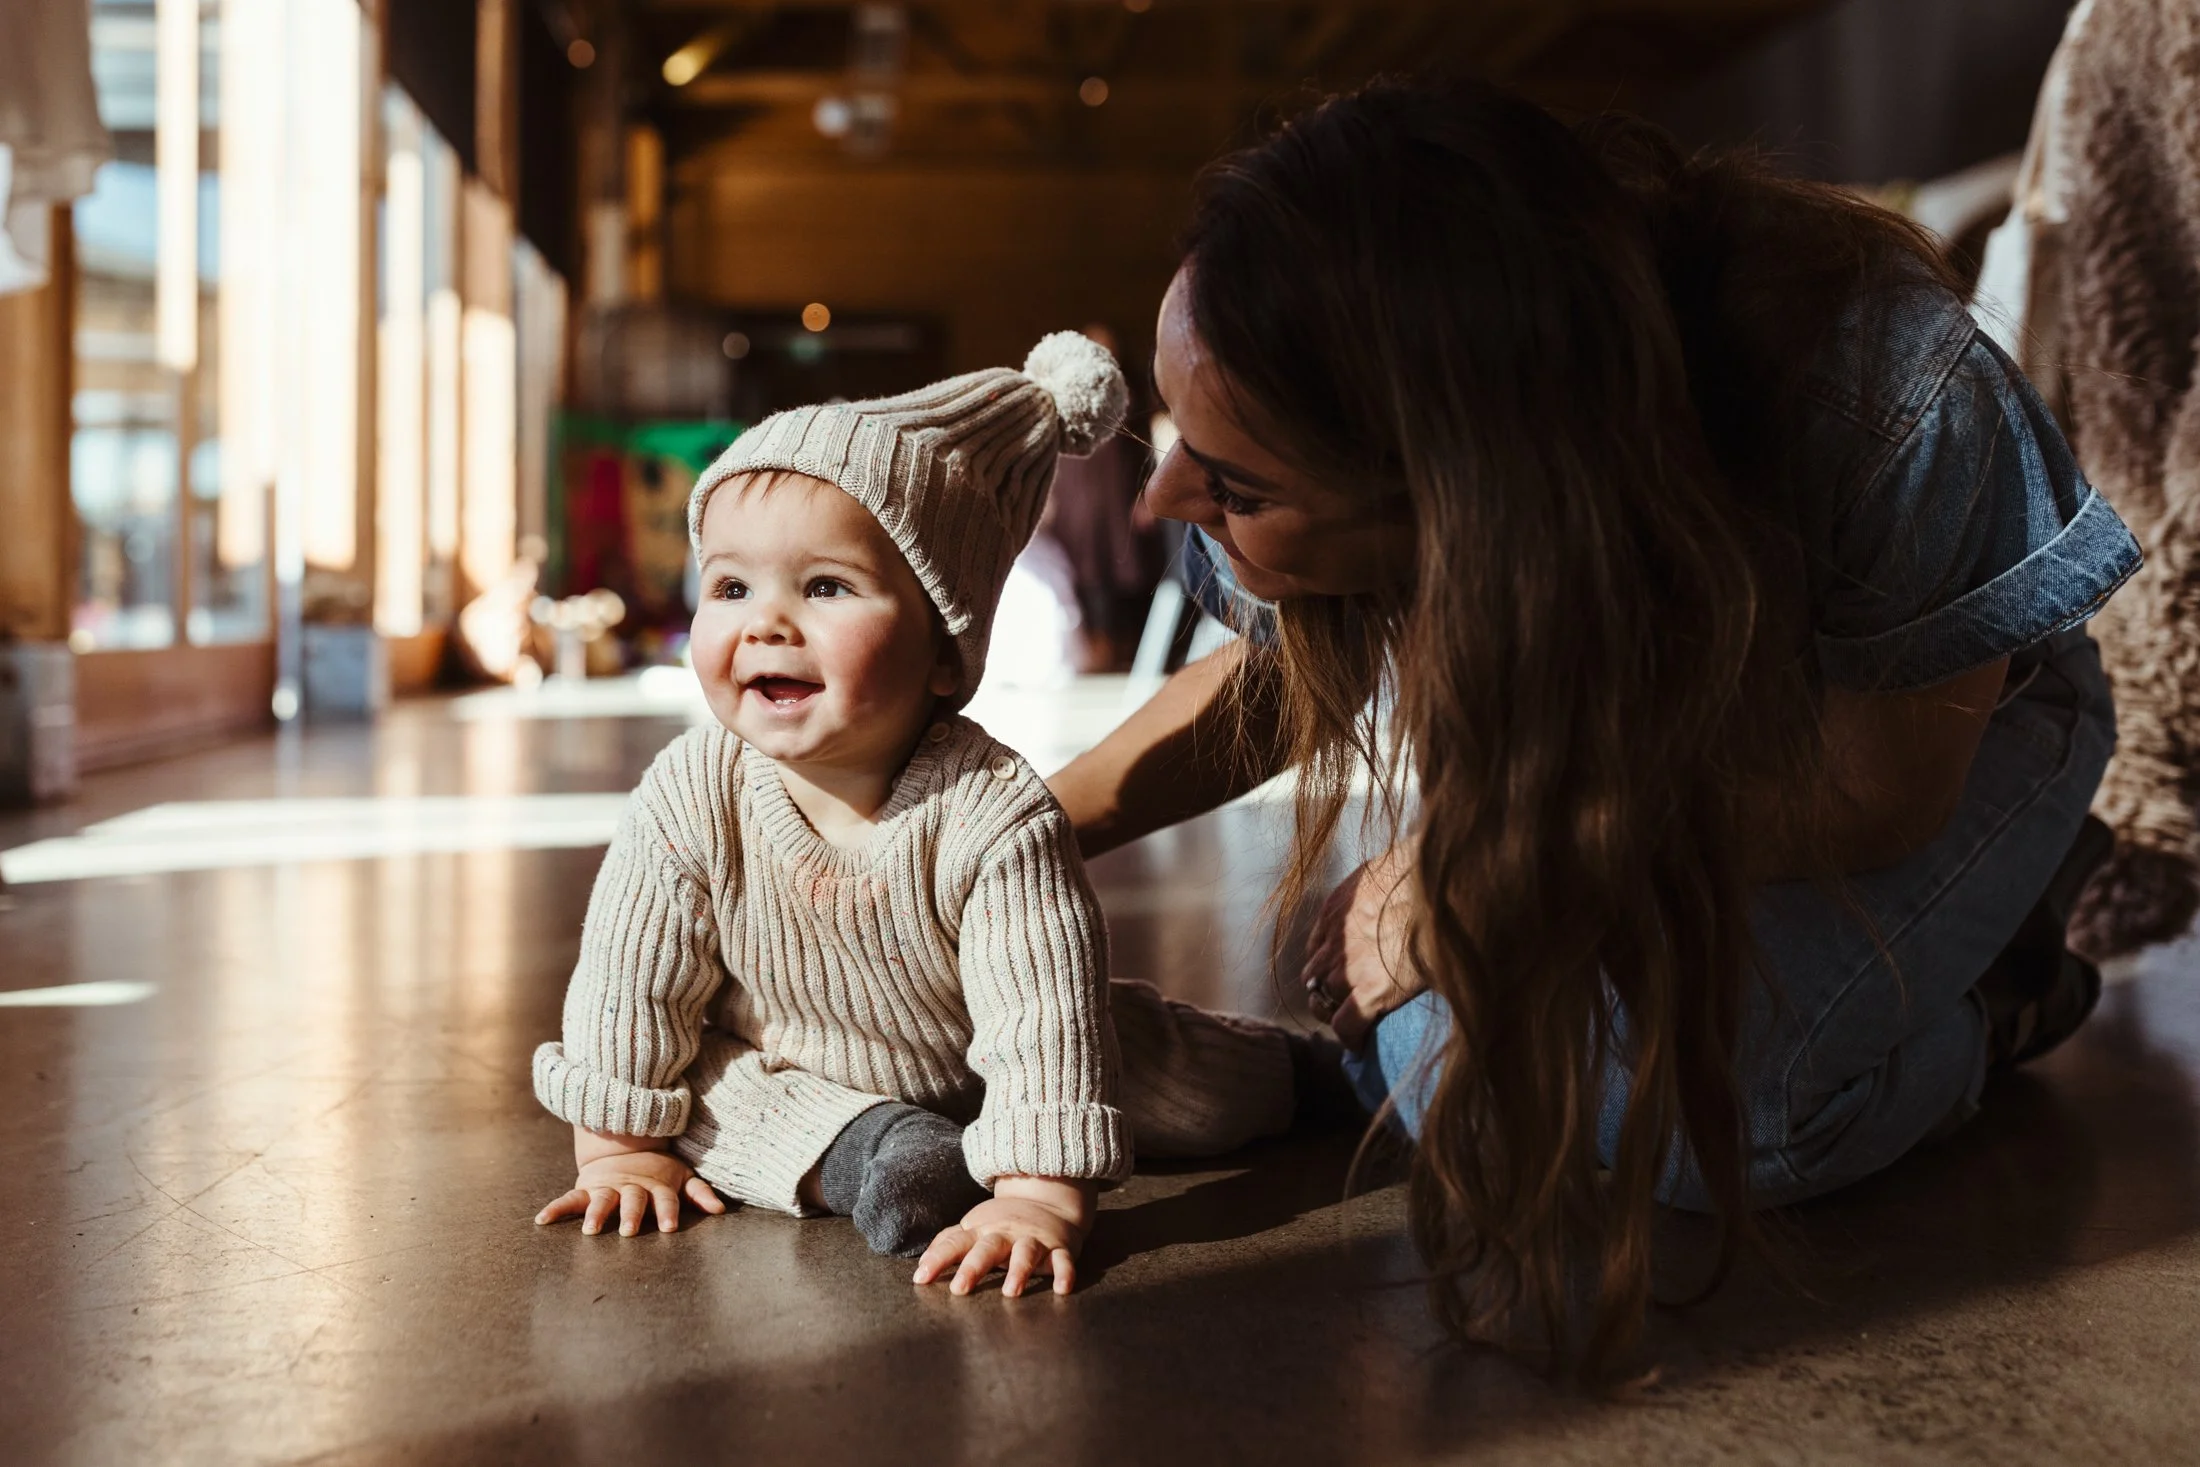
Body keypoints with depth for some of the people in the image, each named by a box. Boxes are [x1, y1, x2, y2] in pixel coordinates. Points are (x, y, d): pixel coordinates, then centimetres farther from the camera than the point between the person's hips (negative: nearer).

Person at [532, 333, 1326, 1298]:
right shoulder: (688, 800, -26)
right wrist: (622, 1146, -8)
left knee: (1202, 1094, -3)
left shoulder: (995, 820, -35)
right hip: (788, 1065, 1)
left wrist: (1038, 1196, -40)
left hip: (981, 1065, -1)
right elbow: (630, 983, -13)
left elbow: (1044, 1023, -34)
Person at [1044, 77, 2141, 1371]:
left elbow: (1882, 790, -27)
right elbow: (1275, 679, -7)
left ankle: (1984, 1001, 5)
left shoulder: (1890, 400, -44)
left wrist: (1492, 886, -30)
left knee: (1708, 1100, -27)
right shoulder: (1350, 418, -30)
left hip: (1934, 732, -4)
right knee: (1445, 1071, -12)